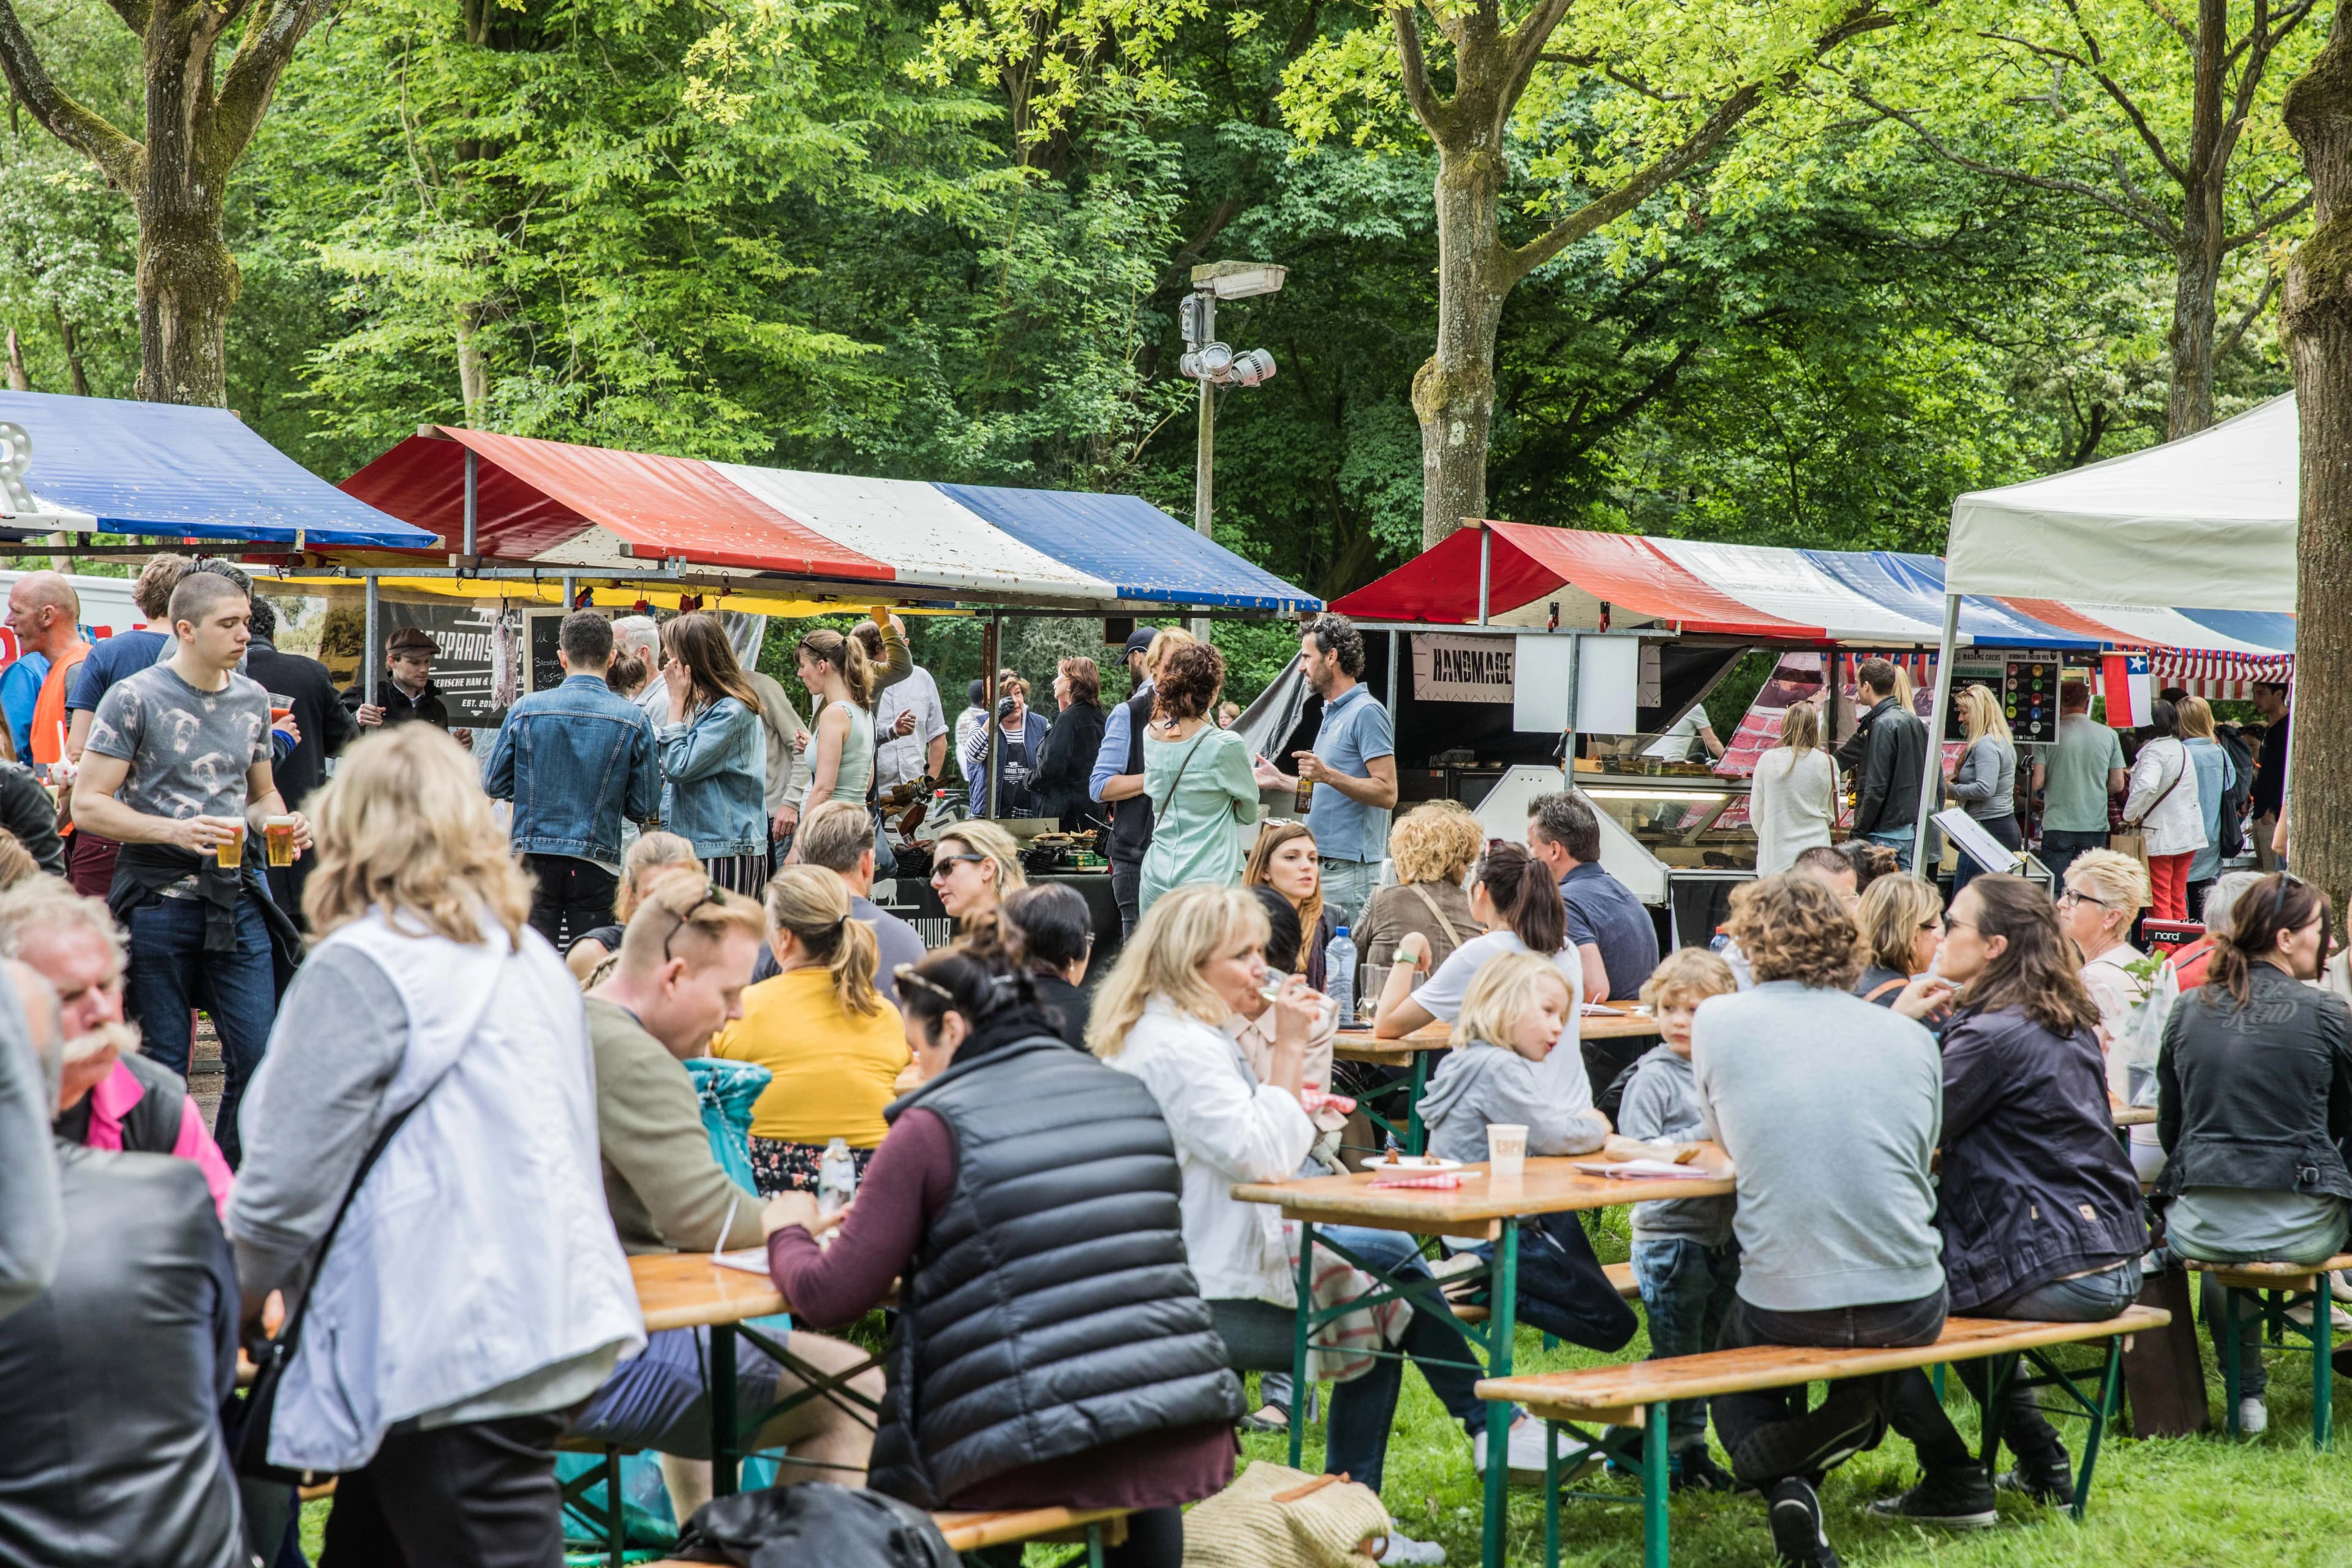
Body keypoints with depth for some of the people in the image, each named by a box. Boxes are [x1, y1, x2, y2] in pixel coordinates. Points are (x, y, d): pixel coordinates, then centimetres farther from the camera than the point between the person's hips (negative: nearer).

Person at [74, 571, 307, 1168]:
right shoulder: (134, 699, -6)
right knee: (164, 1066, 3)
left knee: (257, 1056, 0)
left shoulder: (253, 699, 11)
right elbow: (88, 805, -8)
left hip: (236, 899, 5)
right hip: (159, 900, -4)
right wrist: (173, 831, -21)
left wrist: (281, 823, 0)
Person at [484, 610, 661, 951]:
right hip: (597, 869, 0)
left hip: (534, 859, 0)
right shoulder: (633, 720, -4)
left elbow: (494, 785, 6)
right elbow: (645, 807, 0)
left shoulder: (526, 710, -3)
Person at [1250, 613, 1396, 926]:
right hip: (1323, 863, 10)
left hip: (1350, 870, -10)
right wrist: (1281, 781, 27)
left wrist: (1328, 775, -27)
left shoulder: (1366, 712, -12)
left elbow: (1386, 793, -19)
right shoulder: (1333, 712, 20)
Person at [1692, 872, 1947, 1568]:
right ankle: (1857, 1413, 7)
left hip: (1784, 1307, -2)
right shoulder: (1910, 1036, 2)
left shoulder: (1718, 1021, -4)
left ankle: (1783, 1480, -3)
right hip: (1909, 1310, 3)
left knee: (1729, 1379, 30)